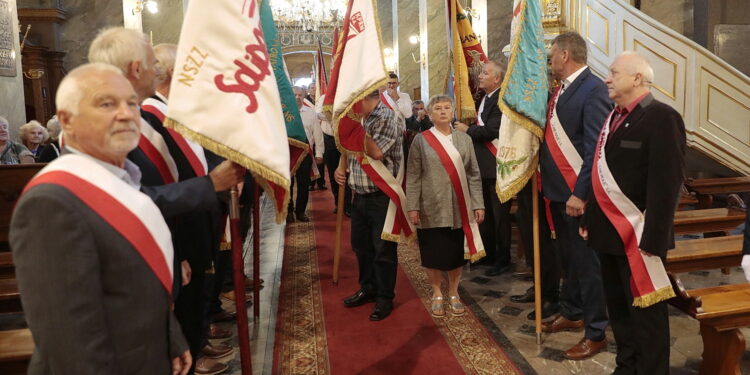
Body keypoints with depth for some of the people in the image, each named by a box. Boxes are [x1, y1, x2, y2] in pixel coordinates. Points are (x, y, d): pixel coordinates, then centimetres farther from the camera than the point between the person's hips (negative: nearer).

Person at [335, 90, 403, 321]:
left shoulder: (389, 117, -13)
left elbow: (376, 153, -25)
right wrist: (341, 168, 3)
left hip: (383, 196, -8)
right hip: (360, 195, 8)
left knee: (383, 250, 3)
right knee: (361, 245, 17)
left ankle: (385, 298, 19)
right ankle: (368, 289, 36)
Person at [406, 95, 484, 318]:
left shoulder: (464, 140, 6)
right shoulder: (421, 140, -1)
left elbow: (474, 175, 7)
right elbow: (413, 177, -2)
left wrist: (478, 204, 1)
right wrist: (413, 207, -8)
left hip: (460, 208, 2)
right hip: (431, 209, -2)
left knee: (457, 252, 9)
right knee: (434, 253, 7)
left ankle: (453, 293, 28)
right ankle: (437, 294, 26)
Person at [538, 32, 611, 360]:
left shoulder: (593, 89, -15)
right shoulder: (561, 89, 12)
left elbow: (595, 147, -20)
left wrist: (580, 193, -22)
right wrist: (544, 178, 8)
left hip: (576, 192, -8)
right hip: (558, 189, 8)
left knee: (586, 261, 3)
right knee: (567, 257, 20)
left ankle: (595, 333, 18)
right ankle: (571, 313, 38)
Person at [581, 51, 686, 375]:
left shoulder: (662, 118, -13)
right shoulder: (614, 116, 13)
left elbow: (665, 185, -19)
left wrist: (653, 240, -21)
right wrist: (589, 219, 14)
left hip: (638, 237, -8)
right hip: (609, 232, 8)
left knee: (646, 313, 5)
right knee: (618, 309, 19)